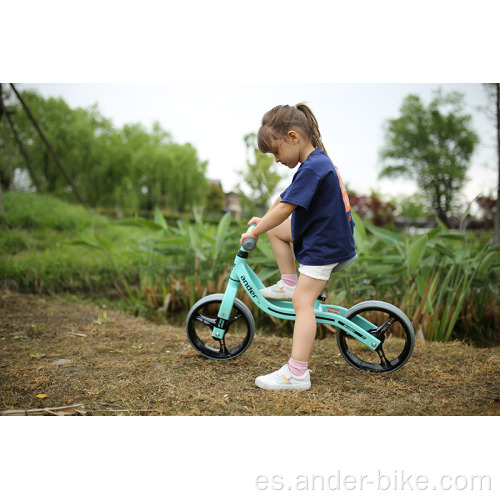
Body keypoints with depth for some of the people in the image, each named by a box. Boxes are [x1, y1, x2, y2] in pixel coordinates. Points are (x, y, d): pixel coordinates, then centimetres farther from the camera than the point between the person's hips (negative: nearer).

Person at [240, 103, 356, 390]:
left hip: (324, 245, -10)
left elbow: (284, 208, -27)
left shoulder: (312, 168, -24)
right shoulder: (319, 160, 9)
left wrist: (254, 232, -16)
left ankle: (297, 374, -12)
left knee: (303, 301, -12)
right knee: (276, 230, 15)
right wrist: (262, 221, 19)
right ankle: (289, 284, 21)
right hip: (327, 232, 10)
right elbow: (287, 198, 18)